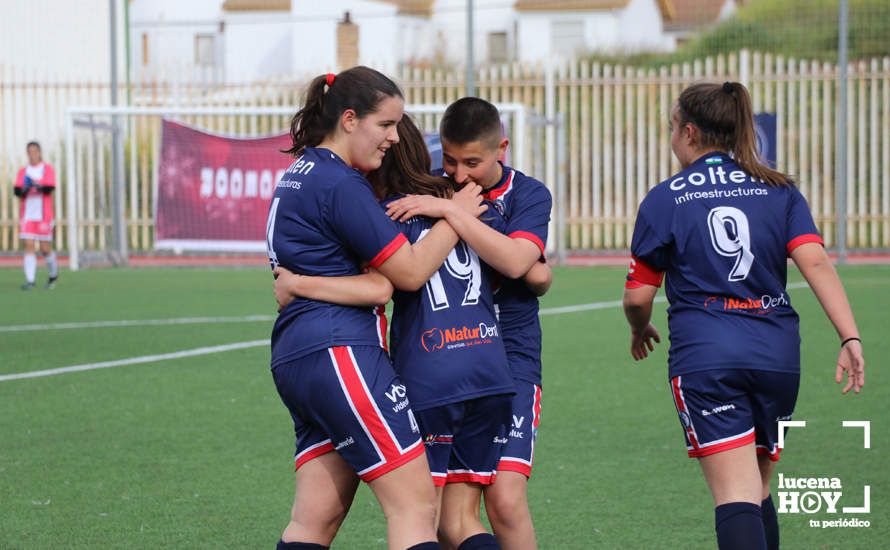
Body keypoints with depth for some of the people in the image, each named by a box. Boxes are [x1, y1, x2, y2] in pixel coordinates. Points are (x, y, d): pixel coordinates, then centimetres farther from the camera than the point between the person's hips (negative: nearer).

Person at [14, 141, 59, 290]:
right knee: (29, 246, -9)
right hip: (27, 215, 2)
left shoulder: (47, 169, 1)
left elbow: (49, 189, -12)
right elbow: (17, 191, 1)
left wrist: (36, 185, -30)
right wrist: (25, 189, -21)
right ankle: (30, 280, -12)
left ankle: (54, 275, 27)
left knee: (45, 248, 2)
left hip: (44, 215, -2)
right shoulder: (23, 172, 10)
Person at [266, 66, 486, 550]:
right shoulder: (340, 184, -12)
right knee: (415, 504, -8)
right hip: (339, 352, -10)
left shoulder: (301, 174, 19)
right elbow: (410, 271, -11)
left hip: (295, 356, 10)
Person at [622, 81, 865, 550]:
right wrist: (850, 338, -9)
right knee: (759, 489, 19)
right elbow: (815, 263, -5)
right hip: (777, 353, 4)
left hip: (703, 357, -3)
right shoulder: (779, 190, 10)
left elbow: (637, 298, 6)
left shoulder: (663, 199, 4)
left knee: (736, 495, -11)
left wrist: (640, 331, 28)